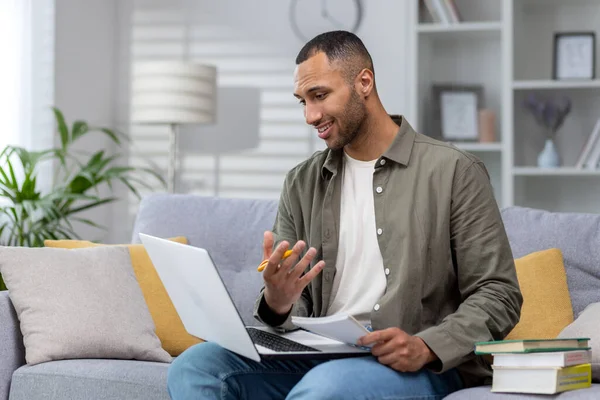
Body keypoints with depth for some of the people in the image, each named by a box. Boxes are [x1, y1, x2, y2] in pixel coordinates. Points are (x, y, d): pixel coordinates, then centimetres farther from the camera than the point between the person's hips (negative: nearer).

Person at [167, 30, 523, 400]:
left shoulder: (455, 172, -1)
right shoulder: (302, 184, 13)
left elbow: (498, 295, -4)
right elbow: (295, 312, 12)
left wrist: (426, 347, -21)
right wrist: (277, 304, -13)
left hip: (416, 366, -5)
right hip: (318, 356, 5)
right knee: (195, 367, -21)